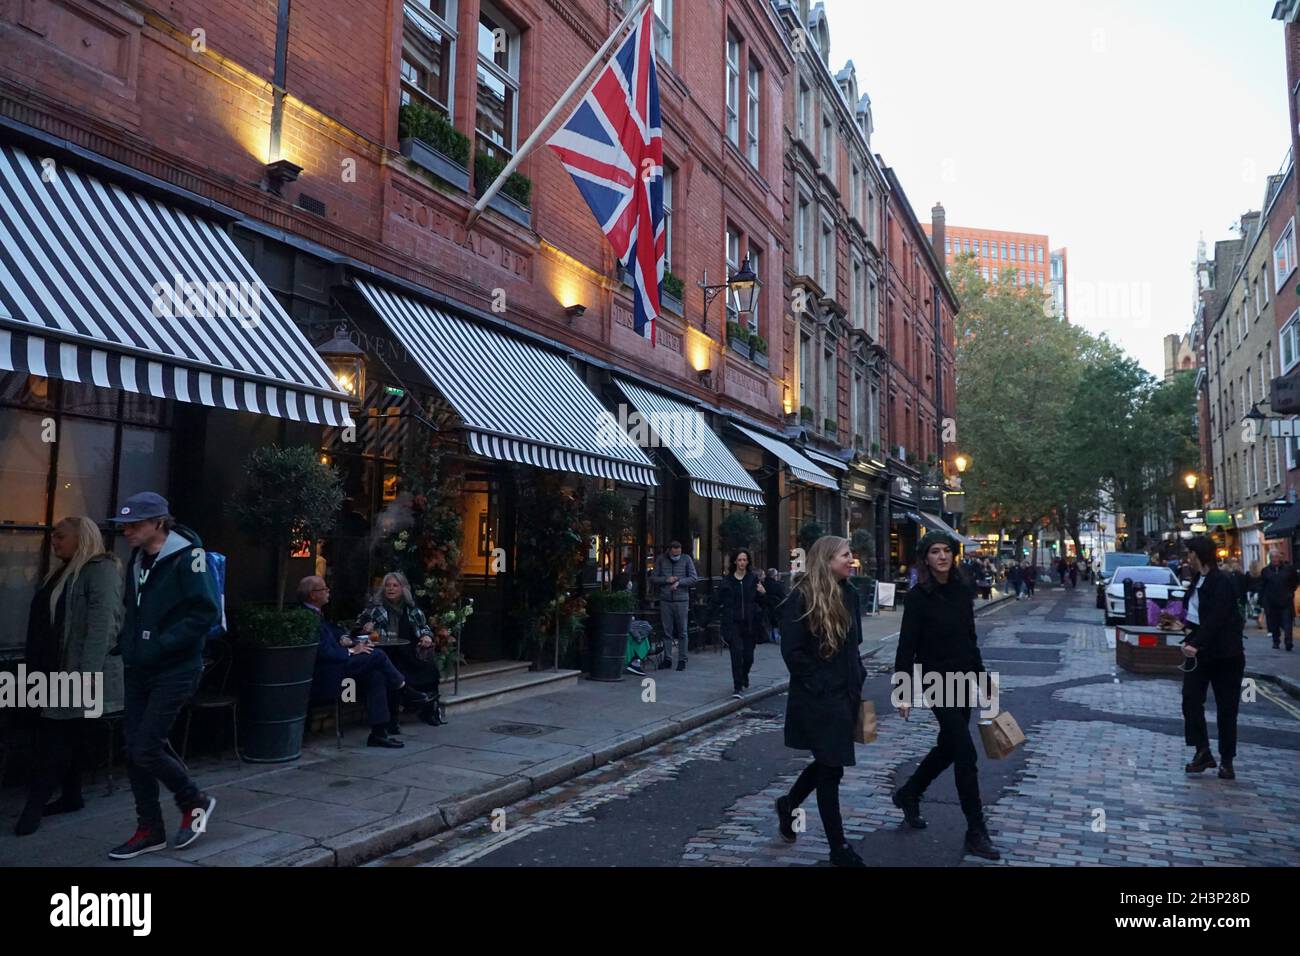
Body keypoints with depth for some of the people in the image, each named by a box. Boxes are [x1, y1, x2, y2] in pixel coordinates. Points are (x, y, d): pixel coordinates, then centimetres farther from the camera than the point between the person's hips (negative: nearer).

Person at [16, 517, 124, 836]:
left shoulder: (101, 569, -11)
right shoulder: (64, 572, 19)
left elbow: (102, 624, -20)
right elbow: (45, 622, 21)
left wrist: (87, 672, -26)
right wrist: (36, 666, 18)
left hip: (76, 670, -9)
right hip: (54, 669, 9)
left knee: (56, 737, -5)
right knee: (65, 735, 13)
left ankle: (35, 803, 0)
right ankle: (71, 796, 21)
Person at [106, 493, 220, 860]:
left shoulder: (185, 558, -14)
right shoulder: (137, 560, 11)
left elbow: (206, 613, -20)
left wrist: (158, 645, -21)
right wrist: (126, 642, 7)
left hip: (175, 671, -8)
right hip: (139, 671, 8)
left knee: (146, 749, -9)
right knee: (136, 749, 9)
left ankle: (196, 802, 15)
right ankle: (150, 830, 22)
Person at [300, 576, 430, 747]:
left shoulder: (316, 613, 12)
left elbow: (332, 630, 26)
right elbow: (325, 653, -24)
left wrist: (344, 639, 5)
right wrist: (351, 651, -11)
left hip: (332, 667, 10)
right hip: (324, 677, -10)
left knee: (376, 675, -3)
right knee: (377, 655, -12)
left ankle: (379, 732, -3)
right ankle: (407, 692, 9)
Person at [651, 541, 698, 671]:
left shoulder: (686, 559, 3)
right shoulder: (661, 560, 6)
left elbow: (694, 579, -1)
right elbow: (653, 579, 6)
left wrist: (679, 582, -13)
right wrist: (666, 579, -10)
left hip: (681, 601, -1)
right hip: (665, 601, 1)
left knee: (682, 632, 2)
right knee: (667, 631, 5)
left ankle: (682, 660, 9)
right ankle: (667, 659, 12)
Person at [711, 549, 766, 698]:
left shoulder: (754, 579, 2)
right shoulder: (727, 581, 0)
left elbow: (762, 602, 5)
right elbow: (716, 600, 10)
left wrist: (763, 593, -14)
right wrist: (720, 615, 1)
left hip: (750, 623, 1)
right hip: (733, 623, -1)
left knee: (749, 655, 7)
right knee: (737, 653, -12)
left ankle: (744, 675, 40)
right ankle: (738, 687, -5)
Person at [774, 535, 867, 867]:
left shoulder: (849, 595, 6)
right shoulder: (802, 598, -16)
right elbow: (791, 650, -17)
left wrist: (858, 682, 10)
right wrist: (818, 685, -15)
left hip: (846, 694, 7)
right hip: (819, 699, -7)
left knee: (828, 763, 17)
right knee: (831, 768, 1)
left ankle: (788, 804, 42)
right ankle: (839, 849, 15)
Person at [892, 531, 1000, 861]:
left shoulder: (960, 592, 5)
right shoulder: (918, 596, -12)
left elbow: (970, 639, 13)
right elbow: (906, 647, -13)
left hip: (964, 680, 7)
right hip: (937, 682, -7)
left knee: (948, 746, 16)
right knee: (966, 752, -7)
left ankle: (908, 794, 38)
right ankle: (976, 832, 3)